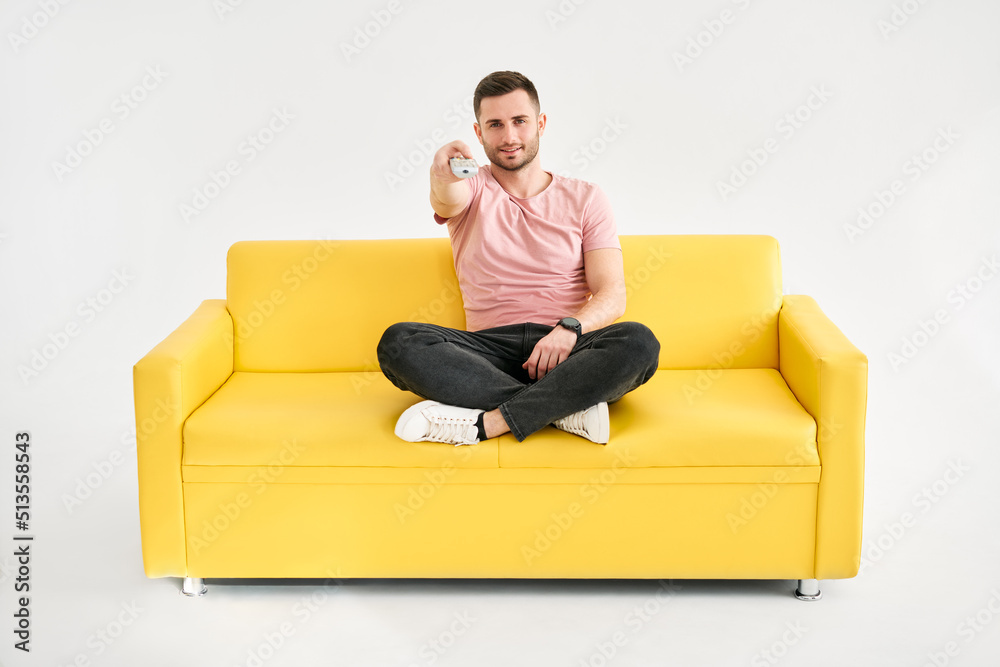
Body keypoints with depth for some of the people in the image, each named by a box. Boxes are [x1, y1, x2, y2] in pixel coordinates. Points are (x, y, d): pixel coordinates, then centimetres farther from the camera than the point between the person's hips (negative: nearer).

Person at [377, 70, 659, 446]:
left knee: (639, 342, -31)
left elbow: (612, 295, 3)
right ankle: (569, 408, -28)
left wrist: (570, 328, -18)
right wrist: (442, 179, -41)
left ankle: (483, 422, -31)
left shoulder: (585, 199, 12)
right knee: (397, 343, -27)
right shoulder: (472, 189, 11)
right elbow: (447, 201, -16)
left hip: (563, 350, 0)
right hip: (490, 351, 0)